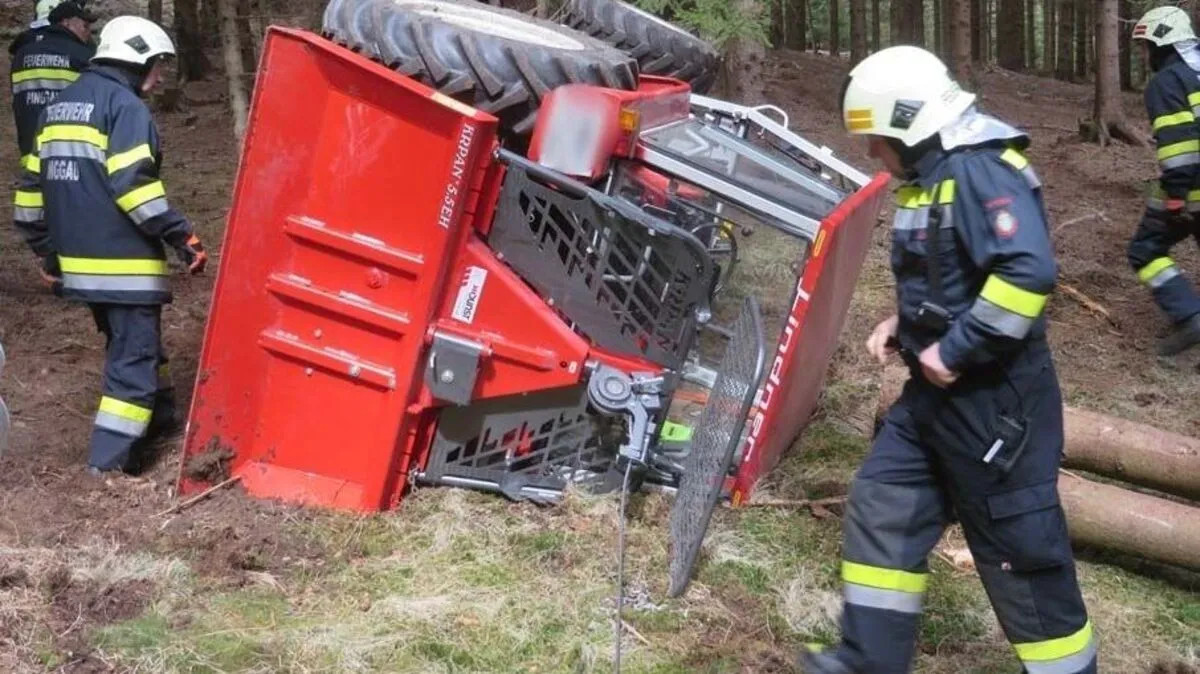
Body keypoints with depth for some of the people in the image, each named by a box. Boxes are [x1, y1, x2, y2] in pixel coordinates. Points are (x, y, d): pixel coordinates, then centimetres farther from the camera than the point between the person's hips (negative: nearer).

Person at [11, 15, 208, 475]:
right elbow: (131, 183, -21)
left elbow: (33, 183, 18)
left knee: (130, 344, 24)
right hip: (124, 262, -9)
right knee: (134, 355, -4)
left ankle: (160, 416, 39)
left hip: (78, 260, 9)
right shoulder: (125, 104, -10)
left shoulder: (59, 106, 17)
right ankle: (109, 462, -7)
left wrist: (46, 249, 24)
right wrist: (181, 236, -17)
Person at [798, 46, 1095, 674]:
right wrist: (904, 324, 9)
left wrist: (956, 350, -24)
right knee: (879, 506, 12)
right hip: (937, 389, 10)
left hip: (993, 396, -10)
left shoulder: (980, 171, -20)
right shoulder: (933, 175, 11)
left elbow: (1027, 273, -31)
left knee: (1018, 544, 1)